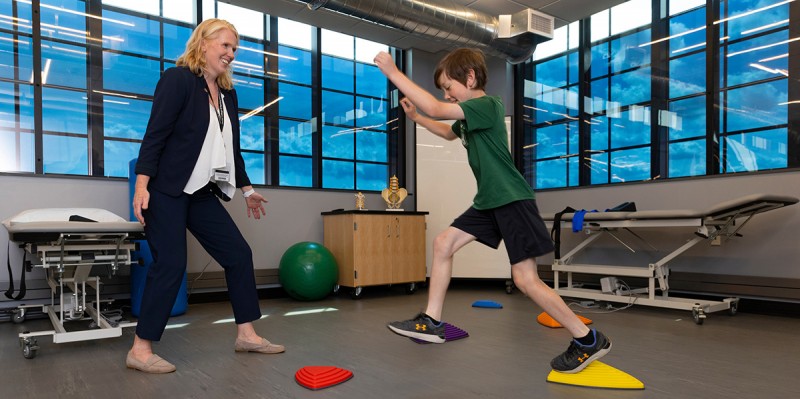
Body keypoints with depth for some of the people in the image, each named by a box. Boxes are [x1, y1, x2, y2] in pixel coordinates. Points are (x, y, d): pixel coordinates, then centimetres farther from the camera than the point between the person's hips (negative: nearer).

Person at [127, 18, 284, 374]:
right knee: (170, 264, -9)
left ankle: (246, 334, 14)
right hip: (166, 190, -8)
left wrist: (247, 189, 24)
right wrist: (142, 184, -22)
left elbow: (231, 146, 20)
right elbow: (155, 134, -14)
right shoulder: (178, 78, -7)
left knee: (239, 254, 4)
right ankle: (140, 350, 6)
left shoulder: (227, 93, 14)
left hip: (201, 193, 8)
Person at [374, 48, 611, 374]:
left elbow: (435, 109, -26)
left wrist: (393, 72, -20)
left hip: (513, 200, -10)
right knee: (443, 244, 5)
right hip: (489, 201, 10)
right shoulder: (469, 116, 13)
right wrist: (415, 116, 21)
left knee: (526, 279, -10)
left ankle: (588, 340, 6)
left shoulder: (487, 105, -15)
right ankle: (432, 322, 12)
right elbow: (448, 132, 35)